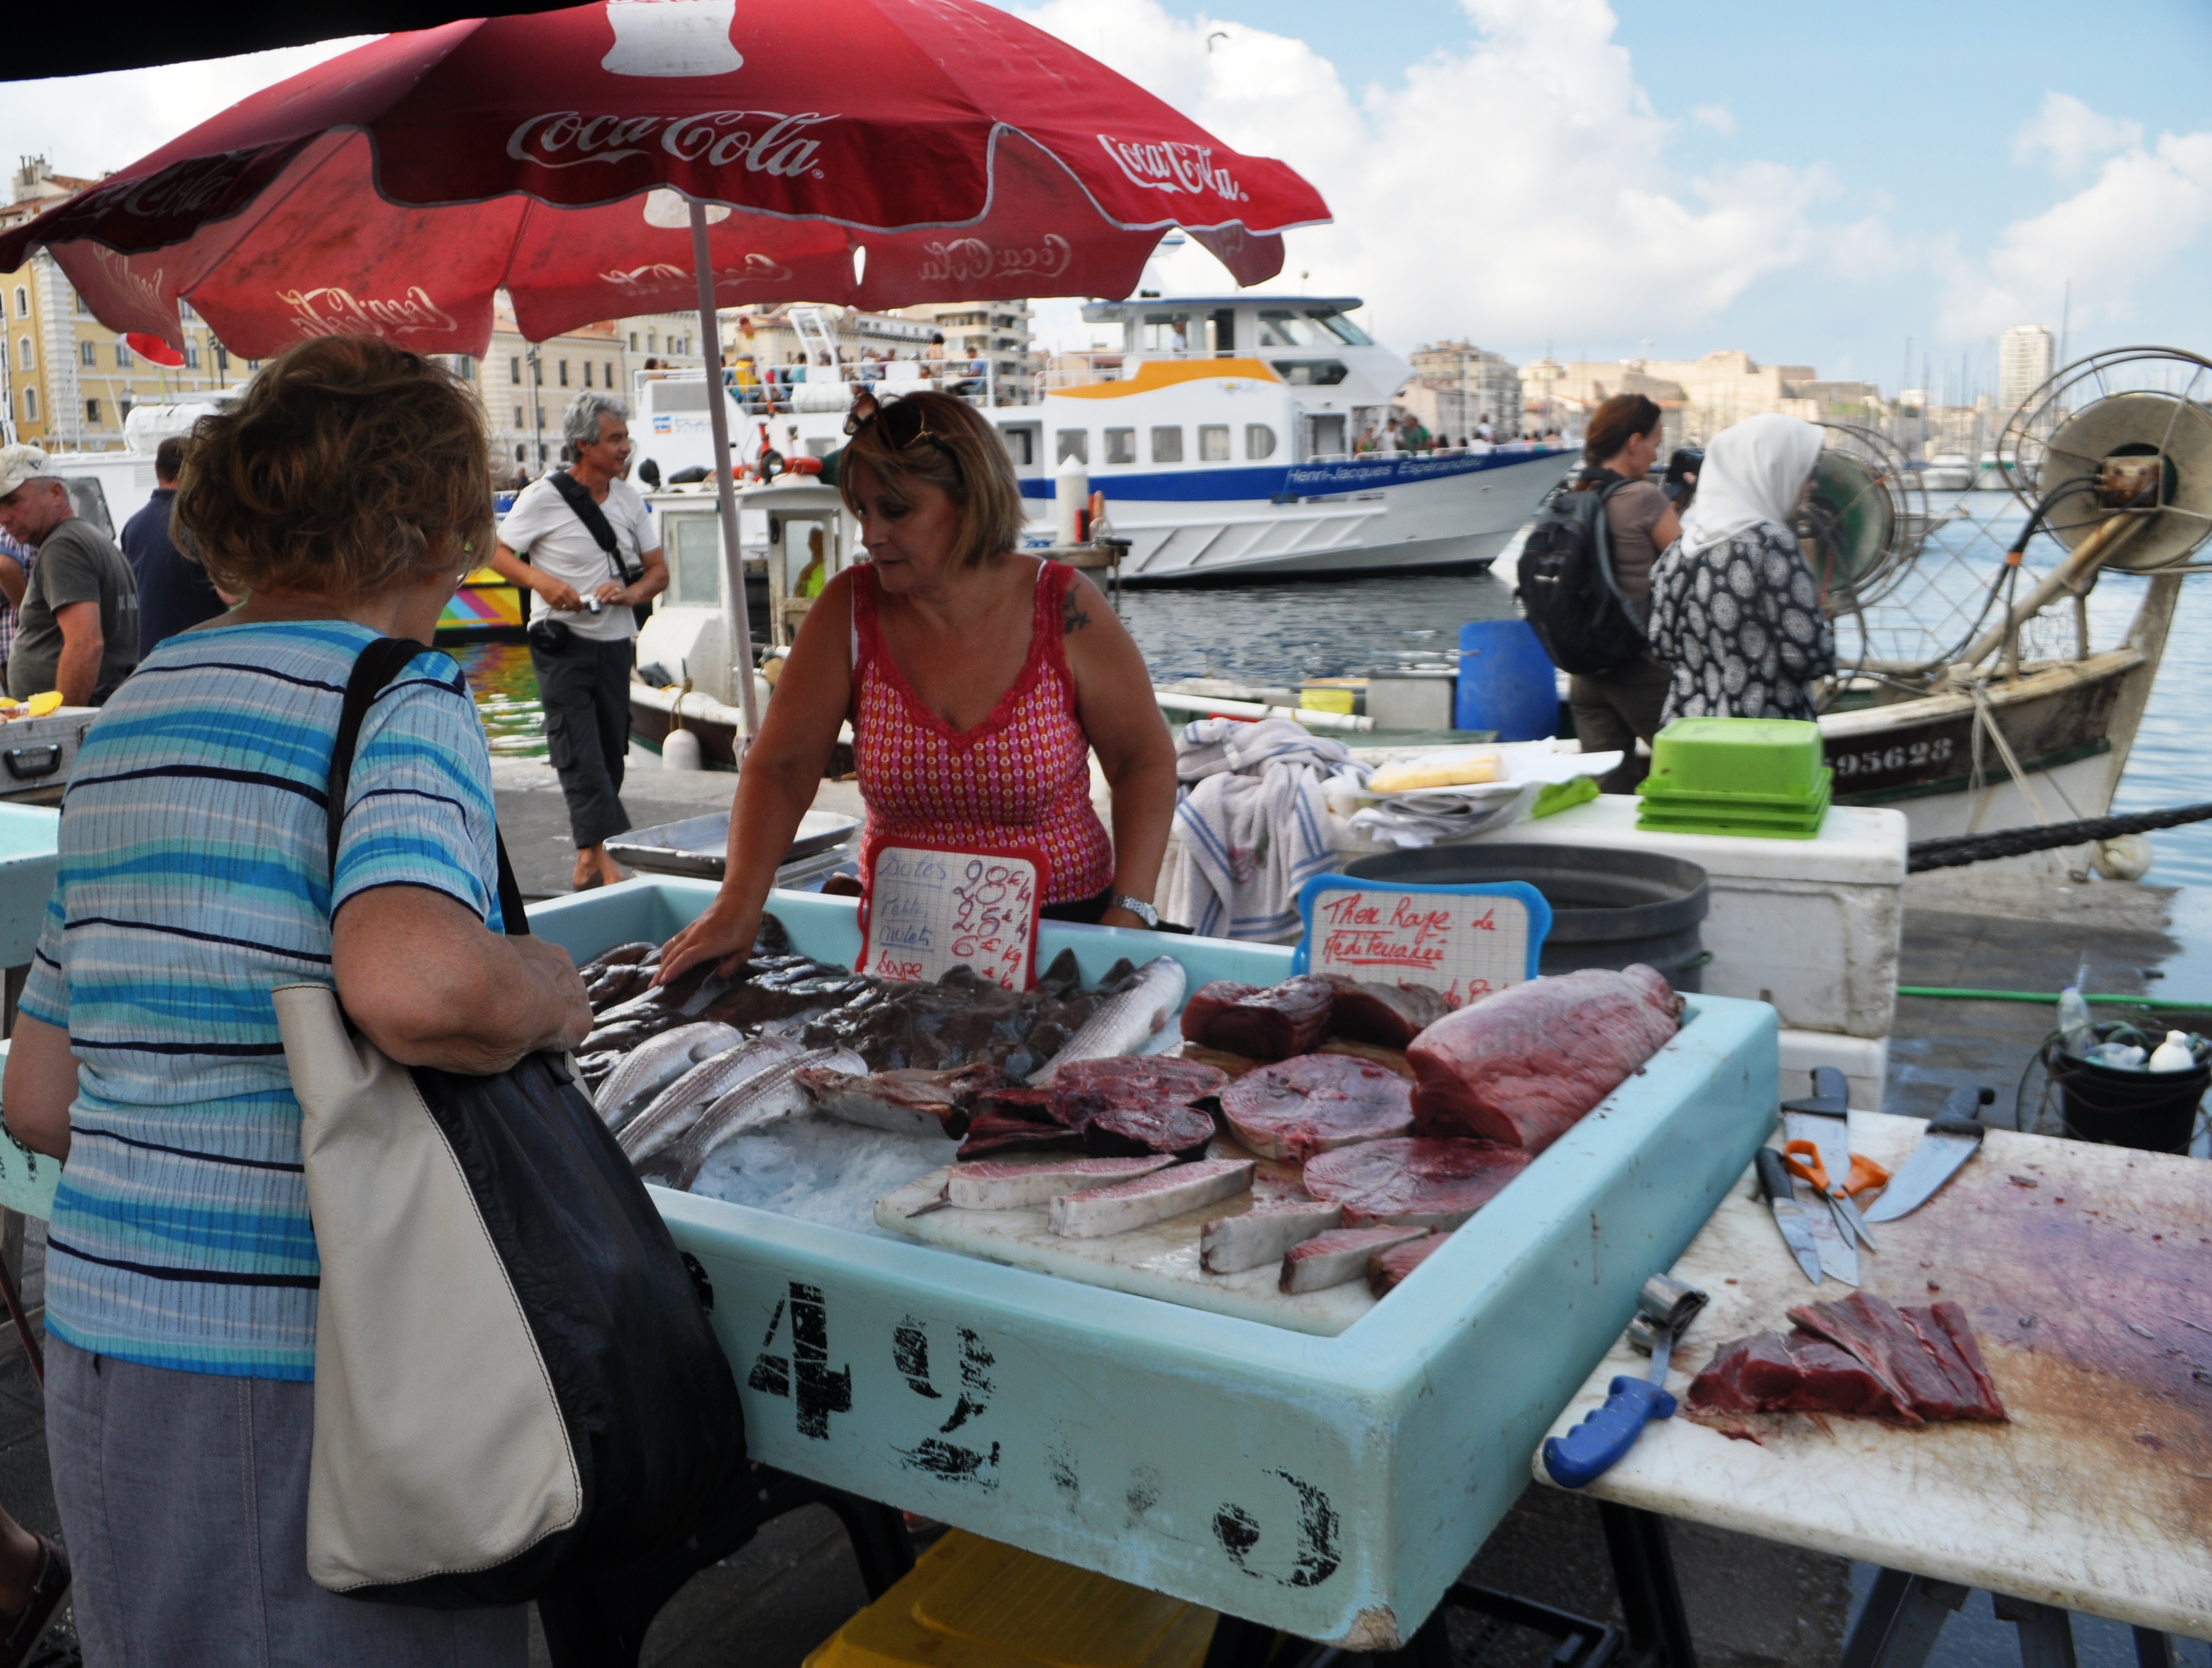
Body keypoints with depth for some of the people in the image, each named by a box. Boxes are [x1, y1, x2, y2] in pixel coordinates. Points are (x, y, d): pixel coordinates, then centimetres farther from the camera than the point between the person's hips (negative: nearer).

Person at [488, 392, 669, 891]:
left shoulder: (630, 499, 9)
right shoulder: (544, 496, -6)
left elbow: (658, 569, 11)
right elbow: (496, 552, -4)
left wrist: (631, 593, -11)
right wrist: (541, 581, -22)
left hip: (615, 643, 5)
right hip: (562, 643, -5)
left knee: (610, 755, 8)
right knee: (580, 756, -13)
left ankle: (590, 860, 19)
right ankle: (609, 858, -18)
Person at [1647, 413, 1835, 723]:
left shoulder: (1687, 541, 5)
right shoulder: (1770, 543, -14)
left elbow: (1662, 646, 7)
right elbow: (1811, 658, -16)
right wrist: (1823, 624, 4)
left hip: (1688, 722, 7)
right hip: (1763, 738, -7)